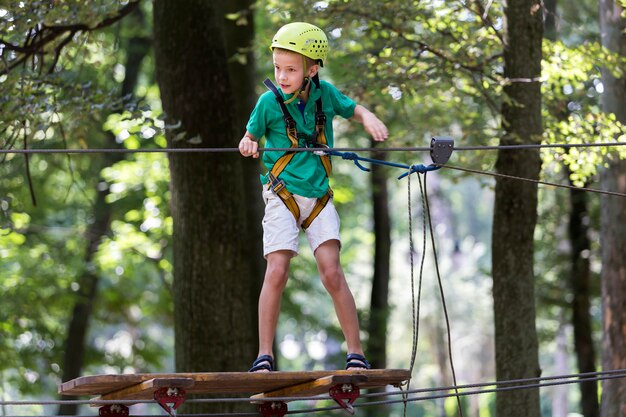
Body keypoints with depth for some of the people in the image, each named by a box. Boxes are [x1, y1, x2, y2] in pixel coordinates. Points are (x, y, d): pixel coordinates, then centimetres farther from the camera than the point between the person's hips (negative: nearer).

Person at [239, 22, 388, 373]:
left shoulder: (326, 93, -2)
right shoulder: (270, 101, -6)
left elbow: (353, 110, 15)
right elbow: (251, 135, 6)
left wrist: (369, 119, -7)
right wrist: (248, 144, -18)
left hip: (318, 196, 1)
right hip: (282, 194, -1)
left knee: (332, 272, -9)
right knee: (277, 272, -11)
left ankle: (356, 354, -2)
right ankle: (265, 356, -3)